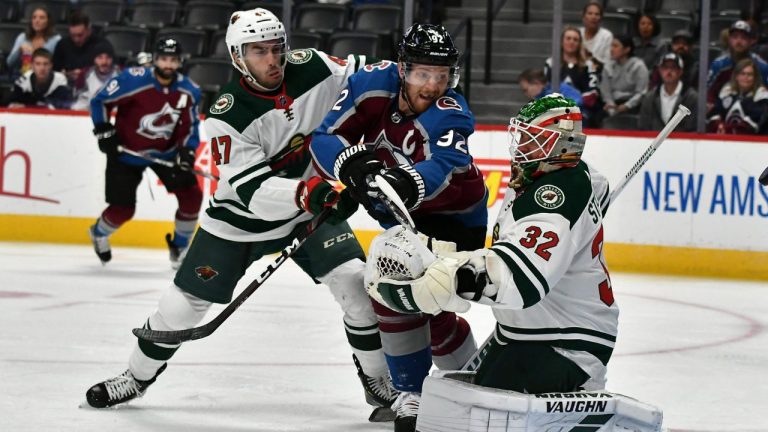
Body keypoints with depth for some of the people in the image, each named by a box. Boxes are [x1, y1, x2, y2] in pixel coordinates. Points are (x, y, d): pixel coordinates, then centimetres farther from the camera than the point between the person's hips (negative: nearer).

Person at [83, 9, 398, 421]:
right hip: (239, 218, -2)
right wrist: (309, 192, -49)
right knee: (184, 302, 2)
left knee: (355, 282, -16)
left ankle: (379, 381, 1)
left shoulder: (311, 69, -17)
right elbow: (253, 190, -32)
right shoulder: (227, 116, -26)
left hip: (311, 206, 2)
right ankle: (137, 376, 27)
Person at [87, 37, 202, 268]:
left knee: (191, 195, -12)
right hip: (126, 152, -4)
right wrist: (104, 131, -16)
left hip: (166, 152, 4)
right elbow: (99, 100, -12)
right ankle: (99, 234, 31)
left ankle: (180, 247, 9)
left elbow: (190, 126, 1)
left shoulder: (189, 91, -9)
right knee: (123, 209, -5)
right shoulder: (133, 80, -23)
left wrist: (187, 153, -14)